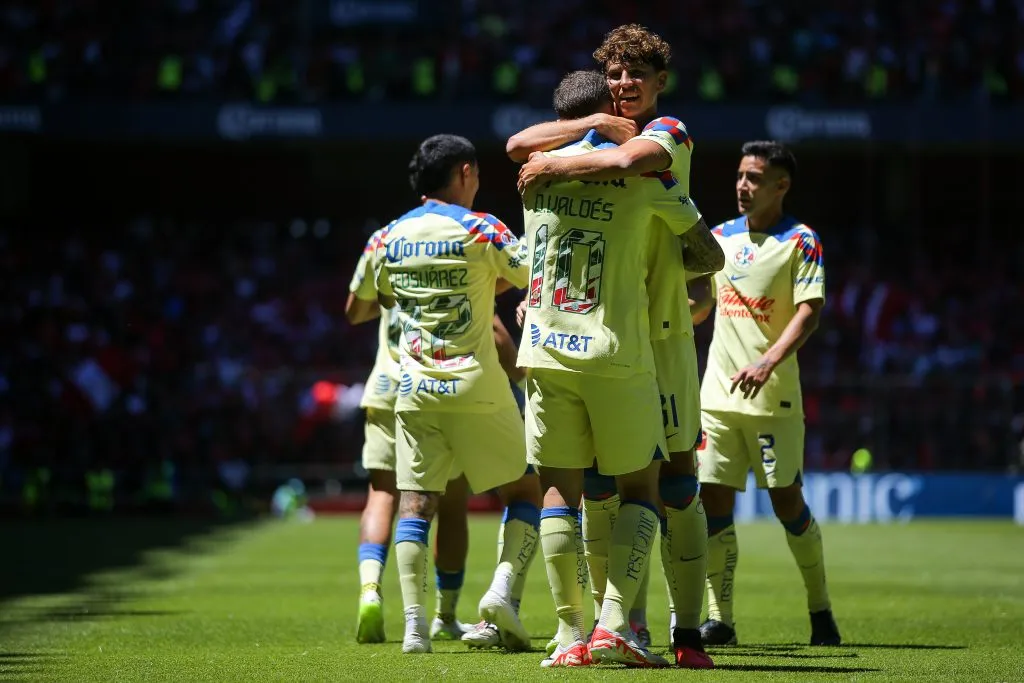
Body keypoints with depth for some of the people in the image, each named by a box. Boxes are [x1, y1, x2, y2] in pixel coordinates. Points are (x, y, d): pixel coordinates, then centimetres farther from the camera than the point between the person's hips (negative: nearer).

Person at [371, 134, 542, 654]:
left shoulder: (390, 237, 8)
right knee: (524, 492, 11)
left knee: (415, 504, 2)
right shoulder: (480, 229, -6)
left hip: (414, 390, 4)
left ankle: (414, 623, -9)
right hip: (475, 387, -3)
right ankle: (502, 588, -8)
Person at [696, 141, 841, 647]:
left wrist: (769, 362, -27)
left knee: (786, 501, -2)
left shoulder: (800, 242, -4)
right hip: (718, 392, 5)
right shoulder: (721, 236, 12)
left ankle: (820, 609, 14)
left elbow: (809, 312, -14)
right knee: (714, 499, -2)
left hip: (773, 394, -5)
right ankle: (719, 618, 2)